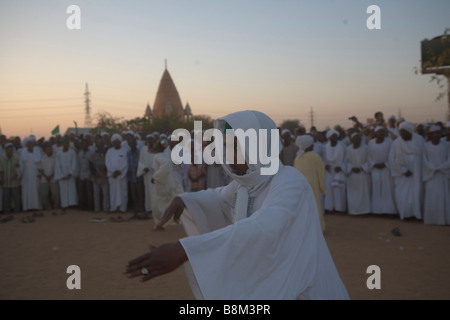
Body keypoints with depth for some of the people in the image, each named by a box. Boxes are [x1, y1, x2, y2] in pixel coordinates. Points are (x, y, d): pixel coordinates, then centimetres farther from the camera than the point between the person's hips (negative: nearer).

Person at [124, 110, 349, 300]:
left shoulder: (290, 182, -23)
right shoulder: (247, 182, -2)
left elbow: (262, 230, -40)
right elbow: (221, 198, 19)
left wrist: (183, 250, -46)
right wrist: (182, 200, -1)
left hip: (298, 290, -6)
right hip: (263, 287, 6)